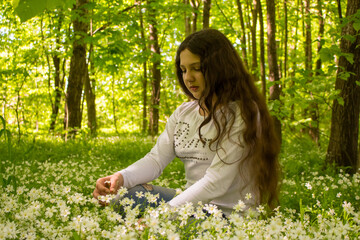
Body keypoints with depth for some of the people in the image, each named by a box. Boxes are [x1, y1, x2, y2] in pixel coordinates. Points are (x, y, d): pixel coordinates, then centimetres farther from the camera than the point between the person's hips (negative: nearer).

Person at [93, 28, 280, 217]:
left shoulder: (241, 115, -15)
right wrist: (122, 177, -19)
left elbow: (216, 183, -22)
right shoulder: (184, 113, 10)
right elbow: (156, 158, 3)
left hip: (229, 213, -7)